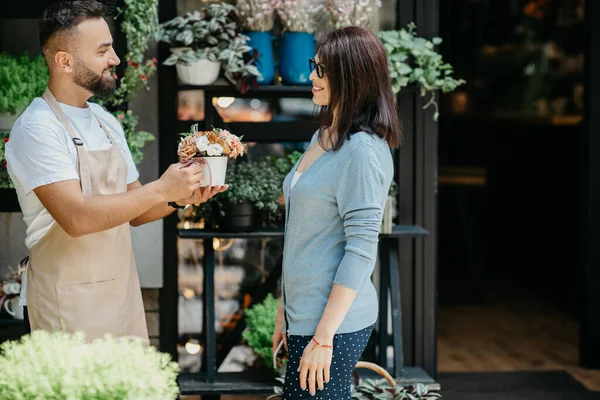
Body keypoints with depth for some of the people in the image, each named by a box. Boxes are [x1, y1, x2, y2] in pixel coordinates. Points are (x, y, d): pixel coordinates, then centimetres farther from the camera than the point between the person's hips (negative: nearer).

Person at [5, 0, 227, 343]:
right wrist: (160, 189, -21)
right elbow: (77, 218, -25)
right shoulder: (37, 129, -14)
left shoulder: (107, 123, 10)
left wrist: (179, 198, -6)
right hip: (71, 303, -7)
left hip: (123, 290, 7)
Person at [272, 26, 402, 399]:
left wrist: (323, 337, -19)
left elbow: (361, 250, -19)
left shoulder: (363, 150, -16)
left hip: (335, 322, -8)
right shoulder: (322, 137, 10)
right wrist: (285, 313, 17)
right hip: (303, 313, 8)